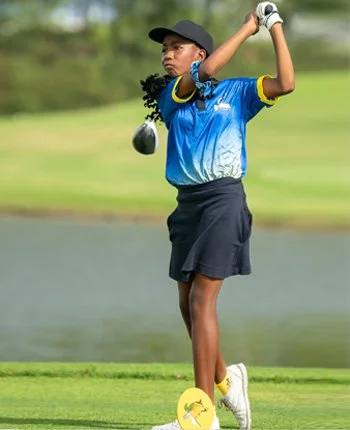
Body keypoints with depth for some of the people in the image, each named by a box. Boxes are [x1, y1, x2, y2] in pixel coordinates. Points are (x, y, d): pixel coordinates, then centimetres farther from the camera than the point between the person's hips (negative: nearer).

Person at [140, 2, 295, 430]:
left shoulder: (235, 92, 5)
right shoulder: (170, 95, 9)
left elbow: (285, 83, -7)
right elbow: (206, 71, -9)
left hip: (223, 198, -5)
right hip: (187, 201, 5)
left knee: (201, 299, -13)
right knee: (188, 303, 8)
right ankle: (225, 378, 31)